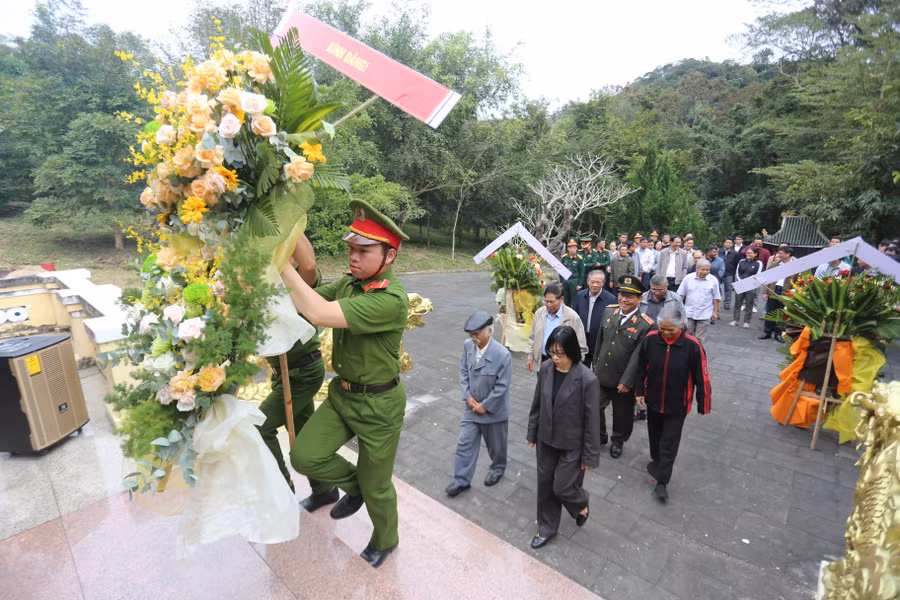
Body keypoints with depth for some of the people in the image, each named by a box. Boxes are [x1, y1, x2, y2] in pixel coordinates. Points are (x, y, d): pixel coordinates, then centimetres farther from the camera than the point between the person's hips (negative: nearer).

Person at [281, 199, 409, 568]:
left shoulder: (392, 300, -30)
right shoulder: (347, 284, -2)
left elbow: (320, 314, -36)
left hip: (379, 403, -6)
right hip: (341, 393, 7)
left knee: (375, 487, 12)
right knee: (304, 456, -3)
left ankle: (385, 541, 45)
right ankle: (353, 486, 27)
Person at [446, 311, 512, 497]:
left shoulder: (503, 354, -27)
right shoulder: (467, 345, -12)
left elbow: (501, 386, -21)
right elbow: (463, 371, 0)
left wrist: (484, 406, -15)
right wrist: (468, 397, -8)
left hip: (493, 410, -4)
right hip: (471, 407, 4)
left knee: (496, 444, 20)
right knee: (464, 443, 10)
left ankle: (497, 468, 49)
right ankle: (462, 480, 27)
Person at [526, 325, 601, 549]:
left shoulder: (587, 379, -25)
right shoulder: (545, 369, -11)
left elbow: (592, 420, -16)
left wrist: (590, 456, -9)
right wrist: (532, 433, 9)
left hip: (572, 445, -4)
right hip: (546, 440, 5)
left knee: (562, 487, 7)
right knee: (545, 485, 16)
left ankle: (581, 504, 42)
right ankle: (546, 528, 39)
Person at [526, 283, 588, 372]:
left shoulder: (572, 317, -11)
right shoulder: (539, 313, 3)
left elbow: (580, 346, -7)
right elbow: (532, 337, 12)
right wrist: (529, 356, 9)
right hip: (543, 361, 4)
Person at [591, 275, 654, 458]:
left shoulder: (646, 325, -19)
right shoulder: (608, 312, -3)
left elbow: (637, 356, -19)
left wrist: (626, 381, -18)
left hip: (624, 380, -3)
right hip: (601, 374, 4)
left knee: (622, 414, 17)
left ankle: (618, 441, 45)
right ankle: (599, 436, 38)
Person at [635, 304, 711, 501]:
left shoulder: (693, 346, -21)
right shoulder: (650, 339, -15)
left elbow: (701, 378, -11)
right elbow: (641, 368, 0)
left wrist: (703, 405, -4)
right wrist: (640, 392, 5)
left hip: (677, 404, -3)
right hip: (653, 400, 3)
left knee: (670, 442, 7)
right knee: (654, 435, 23)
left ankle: (661, 482, 21)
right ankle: (657, 461, 49)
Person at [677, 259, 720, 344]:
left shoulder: (713, 280, -3)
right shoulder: (688, 278, -3)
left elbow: (716, 298, 2)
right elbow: (681, 295, 3)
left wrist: (715, 312, 1)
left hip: (704, 314, -1)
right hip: (689, 313, 1)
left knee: (699, 339, 5)